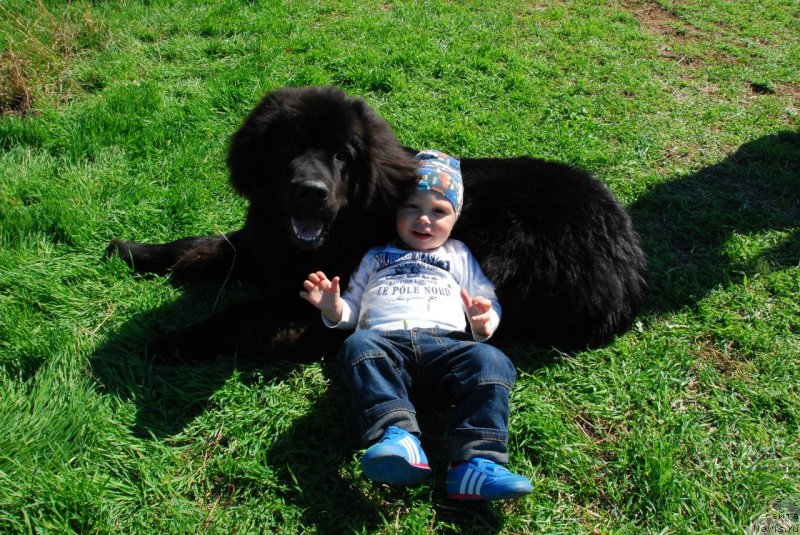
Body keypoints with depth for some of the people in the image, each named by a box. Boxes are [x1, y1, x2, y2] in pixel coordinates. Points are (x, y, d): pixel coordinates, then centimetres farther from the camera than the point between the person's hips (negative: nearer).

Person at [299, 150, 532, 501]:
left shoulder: (458, 255, 33)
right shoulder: (375, 255, 34)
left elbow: (488, 300, 25)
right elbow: (350, 310, 30)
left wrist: (484, 321, 0)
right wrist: (332, 305, 6)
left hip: (448, 343, 1)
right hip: (385, 340, 0)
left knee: (490, 360, -31)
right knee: (358, 345, -34)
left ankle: (476, 463, -44)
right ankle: (398, 436, -51)